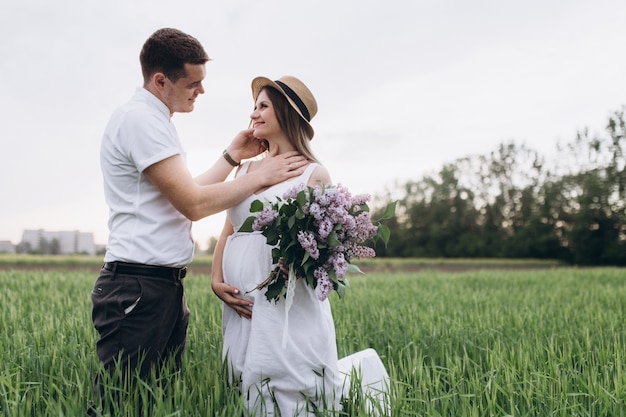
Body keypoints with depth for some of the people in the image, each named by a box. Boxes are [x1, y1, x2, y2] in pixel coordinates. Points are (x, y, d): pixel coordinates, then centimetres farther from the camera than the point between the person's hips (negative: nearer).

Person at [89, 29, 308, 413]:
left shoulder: (153, 120, 19)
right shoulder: (141, 118, -14)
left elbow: (186, 192, 20)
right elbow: (194, 204, -18)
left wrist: (233, 156, 14)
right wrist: (261, 175, -8)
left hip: (167, 286, 10)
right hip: (140, 286, -10)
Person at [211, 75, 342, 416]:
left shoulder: (313, 174, -2)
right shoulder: (246, 169, 15)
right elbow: (228, 231, 16)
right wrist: (216, 280, 0)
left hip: (288, 308, -6)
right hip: (241, 308, 6)